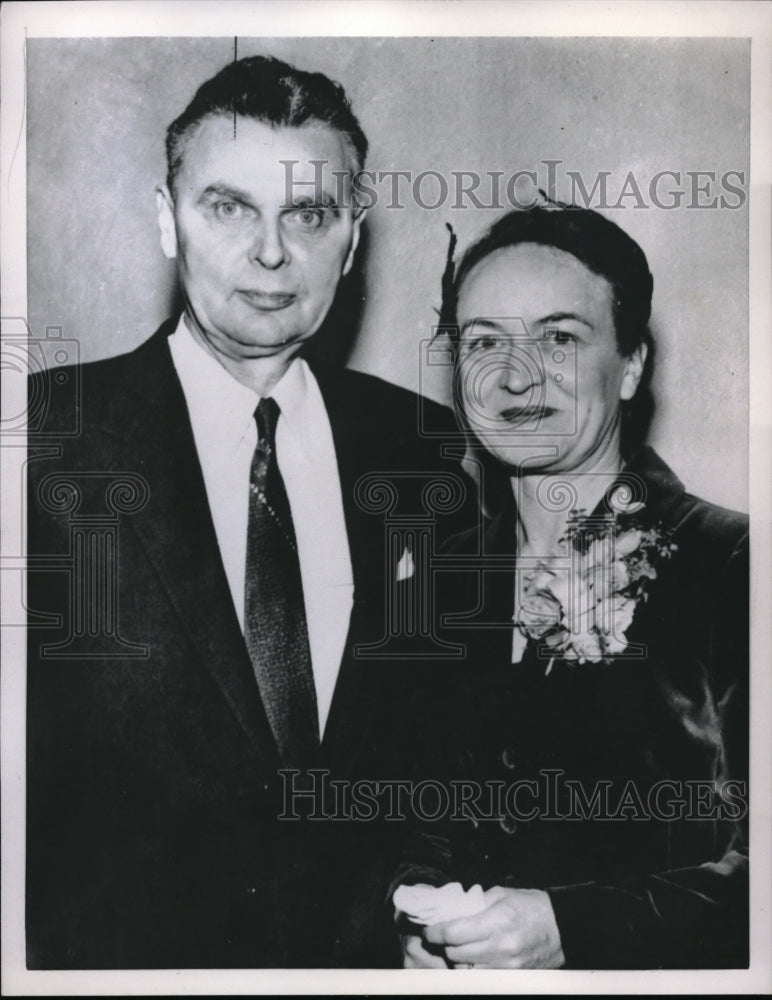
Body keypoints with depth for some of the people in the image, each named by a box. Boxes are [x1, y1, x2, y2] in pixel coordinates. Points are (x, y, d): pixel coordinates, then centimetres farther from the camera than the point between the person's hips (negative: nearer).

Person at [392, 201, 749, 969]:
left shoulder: (733, 568, -7)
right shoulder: (440, 581, 5)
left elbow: (750, 865, -8)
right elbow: (423, 813, 11)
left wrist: (570, 926, -17)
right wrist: (418, 913, -6)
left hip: (664, 965, -3)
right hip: (457, 962, 3)